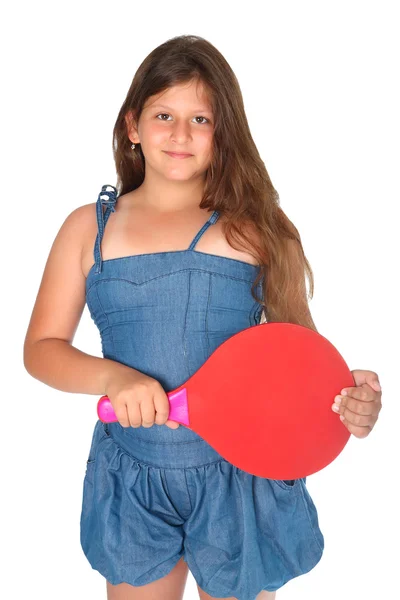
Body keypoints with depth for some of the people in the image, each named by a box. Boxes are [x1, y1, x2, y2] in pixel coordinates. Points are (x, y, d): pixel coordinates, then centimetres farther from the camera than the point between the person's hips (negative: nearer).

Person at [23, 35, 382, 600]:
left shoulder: (260, 229, -2)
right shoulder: (88, 227, 1)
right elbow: (42, 348, 1)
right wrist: (113, 376, -18)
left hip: (243, 475, -1)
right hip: (132, 483, 1)